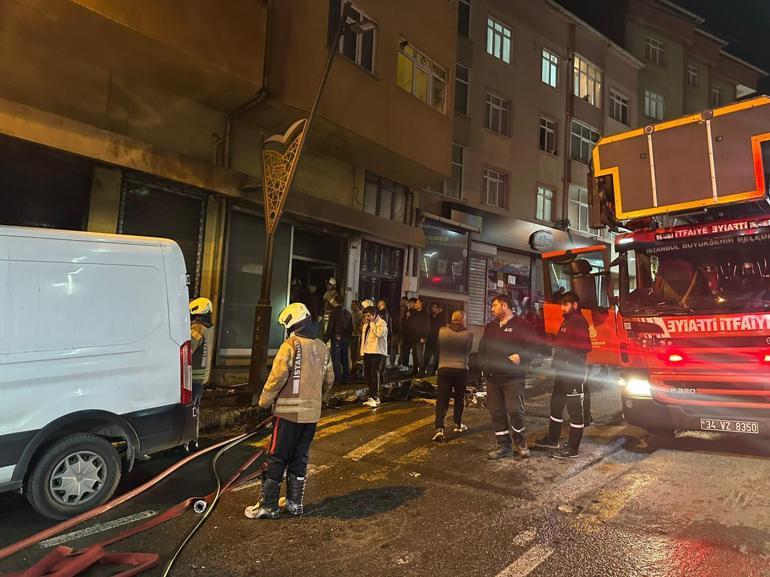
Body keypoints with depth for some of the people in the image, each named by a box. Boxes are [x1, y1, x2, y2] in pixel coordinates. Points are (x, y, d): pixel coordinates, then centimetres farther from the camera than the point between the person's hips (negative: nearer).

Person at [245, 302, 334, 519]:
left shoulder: (291, 345, -13)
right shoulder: (322, 348, 8)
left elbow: (278, 377, -17)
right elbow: (329, 380, 14)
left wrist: (264, 401, -4)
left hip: (289, 411, -6)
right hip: (312, 413, 6)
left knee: (277, 459, 5)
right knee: (299, 459, 16)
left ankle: (268, 506, 12)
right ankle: (294, 503, 24)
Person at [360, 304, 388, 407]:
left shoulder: (381, 323, -6)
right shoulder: (366, 324, 18)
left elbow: (379, 333, -24)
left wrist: (372, 323, -14)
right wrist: (362, 351, 16)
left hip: (377, 352, -8)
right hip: (367, 352, 8)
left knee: (375, 376, -9)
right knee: (367, 376, 9)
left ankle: (374, 398, -5)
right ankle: (372, 396, 19)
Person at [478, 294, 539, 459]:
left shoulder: (521, 325, -2)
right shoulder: (490, 326, 16)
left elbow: (533, 346, -5)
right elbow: (482, 348, 24)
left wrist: (520, 357, -19)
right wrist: (483, 365, 12)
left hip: (513, 377, -6)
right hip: (492, 377, 6)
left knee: (515, 410, -8)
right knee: (496, 412, 7)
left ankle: (520, 443, 15)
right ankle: (504, 445, 17)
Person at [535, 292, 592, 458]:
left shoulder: (579, 321, -14)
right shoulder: (567, 321, 17)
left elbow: (585, 347, -24)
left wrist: (563, 345, -22)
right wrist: (555, 343, 7)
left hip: (574, 372, -11)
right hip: (563, 371, 11)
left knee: (575, 408, -2)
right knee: (556, 404, 20)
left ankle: (572, 448, 6)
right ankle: (552, 439, 34)